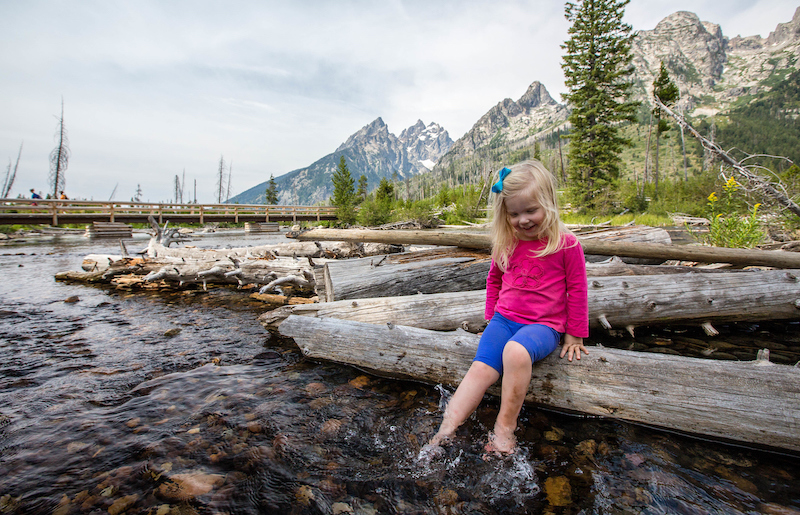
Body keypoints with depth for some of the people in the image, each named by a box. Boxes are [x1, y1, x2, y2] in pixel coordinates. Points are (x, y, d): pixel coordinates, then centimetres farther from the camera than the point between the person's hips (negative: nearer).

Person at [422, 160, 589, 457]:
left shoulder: (565, 244, -4)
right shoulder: (505, 243, 9)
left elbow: (577, 290, 2)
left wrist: (574, 335, 5)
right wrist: (491, 318, 19)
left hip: (543, 325, -3)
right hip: (504, 320, 4)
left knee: (516, 351, -36)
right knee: (482, 367, -21)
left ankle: (505, 427, -22)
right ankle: (446, 430, -25)